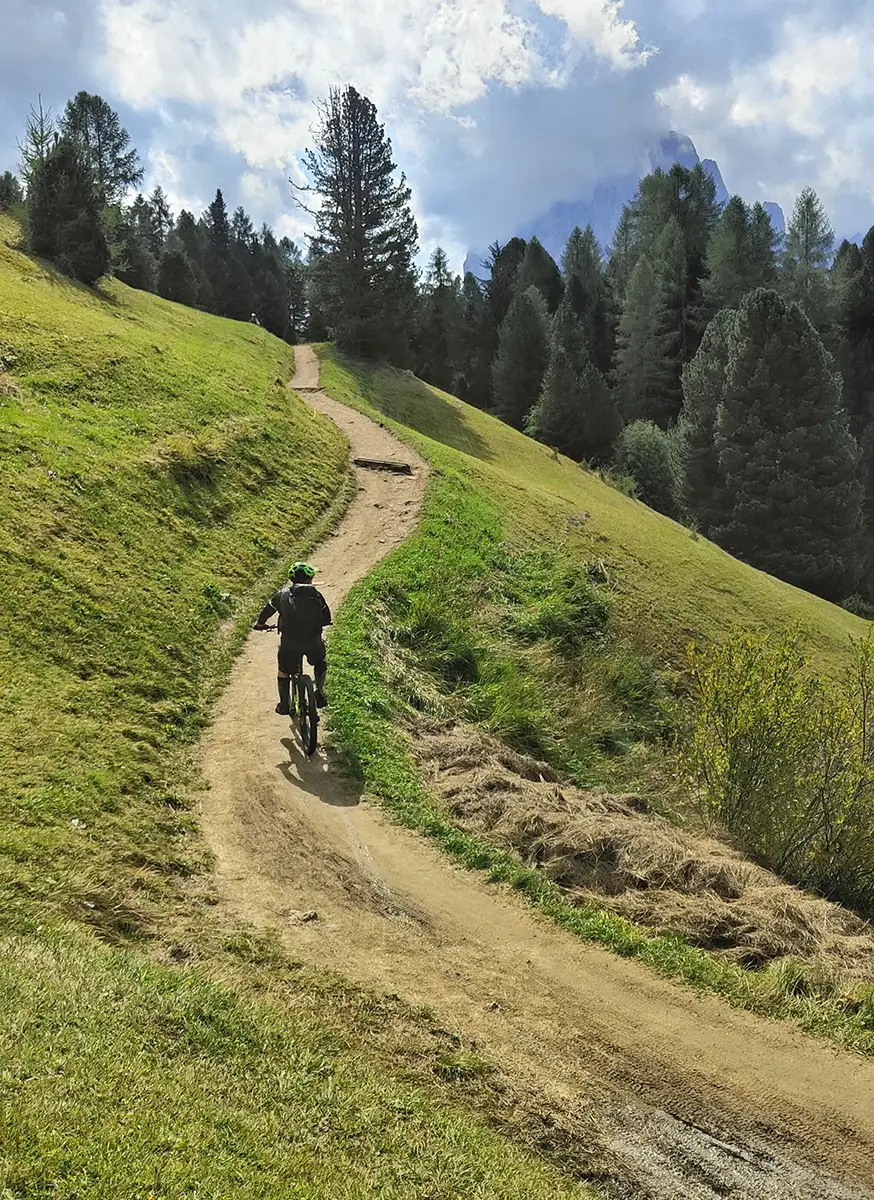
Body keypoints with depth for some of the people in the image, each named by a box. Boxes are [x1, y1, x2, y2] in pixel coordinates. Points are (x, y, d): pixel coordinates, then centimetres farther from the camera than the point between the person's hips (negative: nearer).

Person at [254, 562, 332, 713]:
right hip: (313, 641, 0)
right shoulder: (316, 594, 4)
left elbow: (266, 611, 12)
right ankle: (319, 691, 18)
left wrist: (260, 624, 32)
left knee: (283, 671, 22)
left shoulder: (282, 594, 5)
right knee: (321, 661, 31)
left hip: (289, 643, 0)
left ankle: (284, 705, 23)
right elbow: (327, 618, 9)